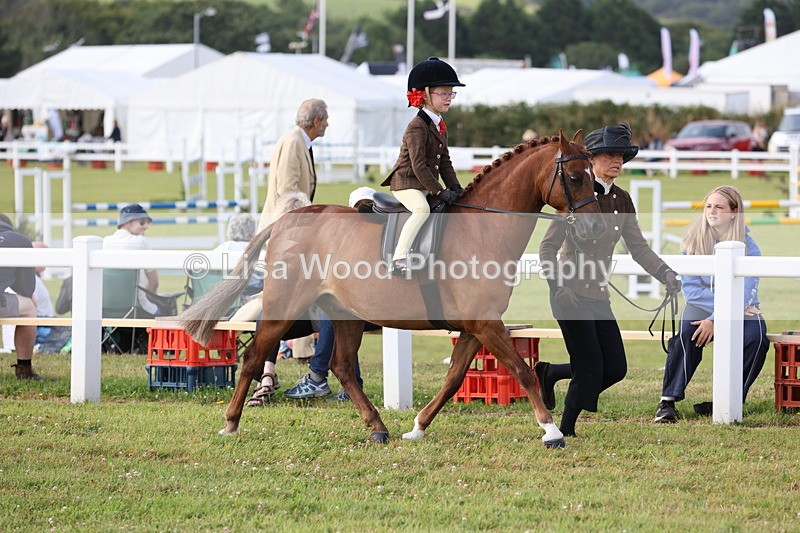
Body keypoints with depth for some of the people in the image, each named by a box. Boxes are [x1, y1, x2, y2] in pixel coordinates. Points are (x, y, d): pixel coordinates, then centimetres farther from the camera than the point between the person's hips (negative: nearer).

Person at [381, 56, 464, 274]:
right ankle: (399, 259, -40)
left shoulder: (440, 126, 13)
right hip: (406, 183, -10)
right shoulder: (417, 127, -17)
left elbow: (444, 162, 16)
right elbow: (419, 166, -22)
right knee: (422, 209, -34)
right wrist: (440, 192, -23)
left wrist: (455, 188, 3)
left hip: (426, 186, 10)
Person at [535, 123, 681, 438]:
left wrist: (664, 273, -8)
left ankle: (549, 373, 26)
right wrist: (559, 286, -25)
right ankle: (565, 431, 11)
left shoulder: (622, 200, 9)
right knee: (590, 370, -7)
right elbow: (548, 247, -12)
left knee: (616, 368, 5)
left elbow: (638, 247, 9)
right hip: (571, 294, -7)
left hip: (599, 296, 7)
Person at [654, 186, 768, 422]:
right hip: (702, 305, 0)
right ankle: (668, 401, -30)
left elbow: (745, 292, -16)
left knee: (756, 337, -31)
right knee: (686, 333, -33)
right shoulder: (693, 240, -4)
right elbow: (690, 287, -8)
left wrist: (715, 320, -29)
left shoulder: (748, 246, -8)